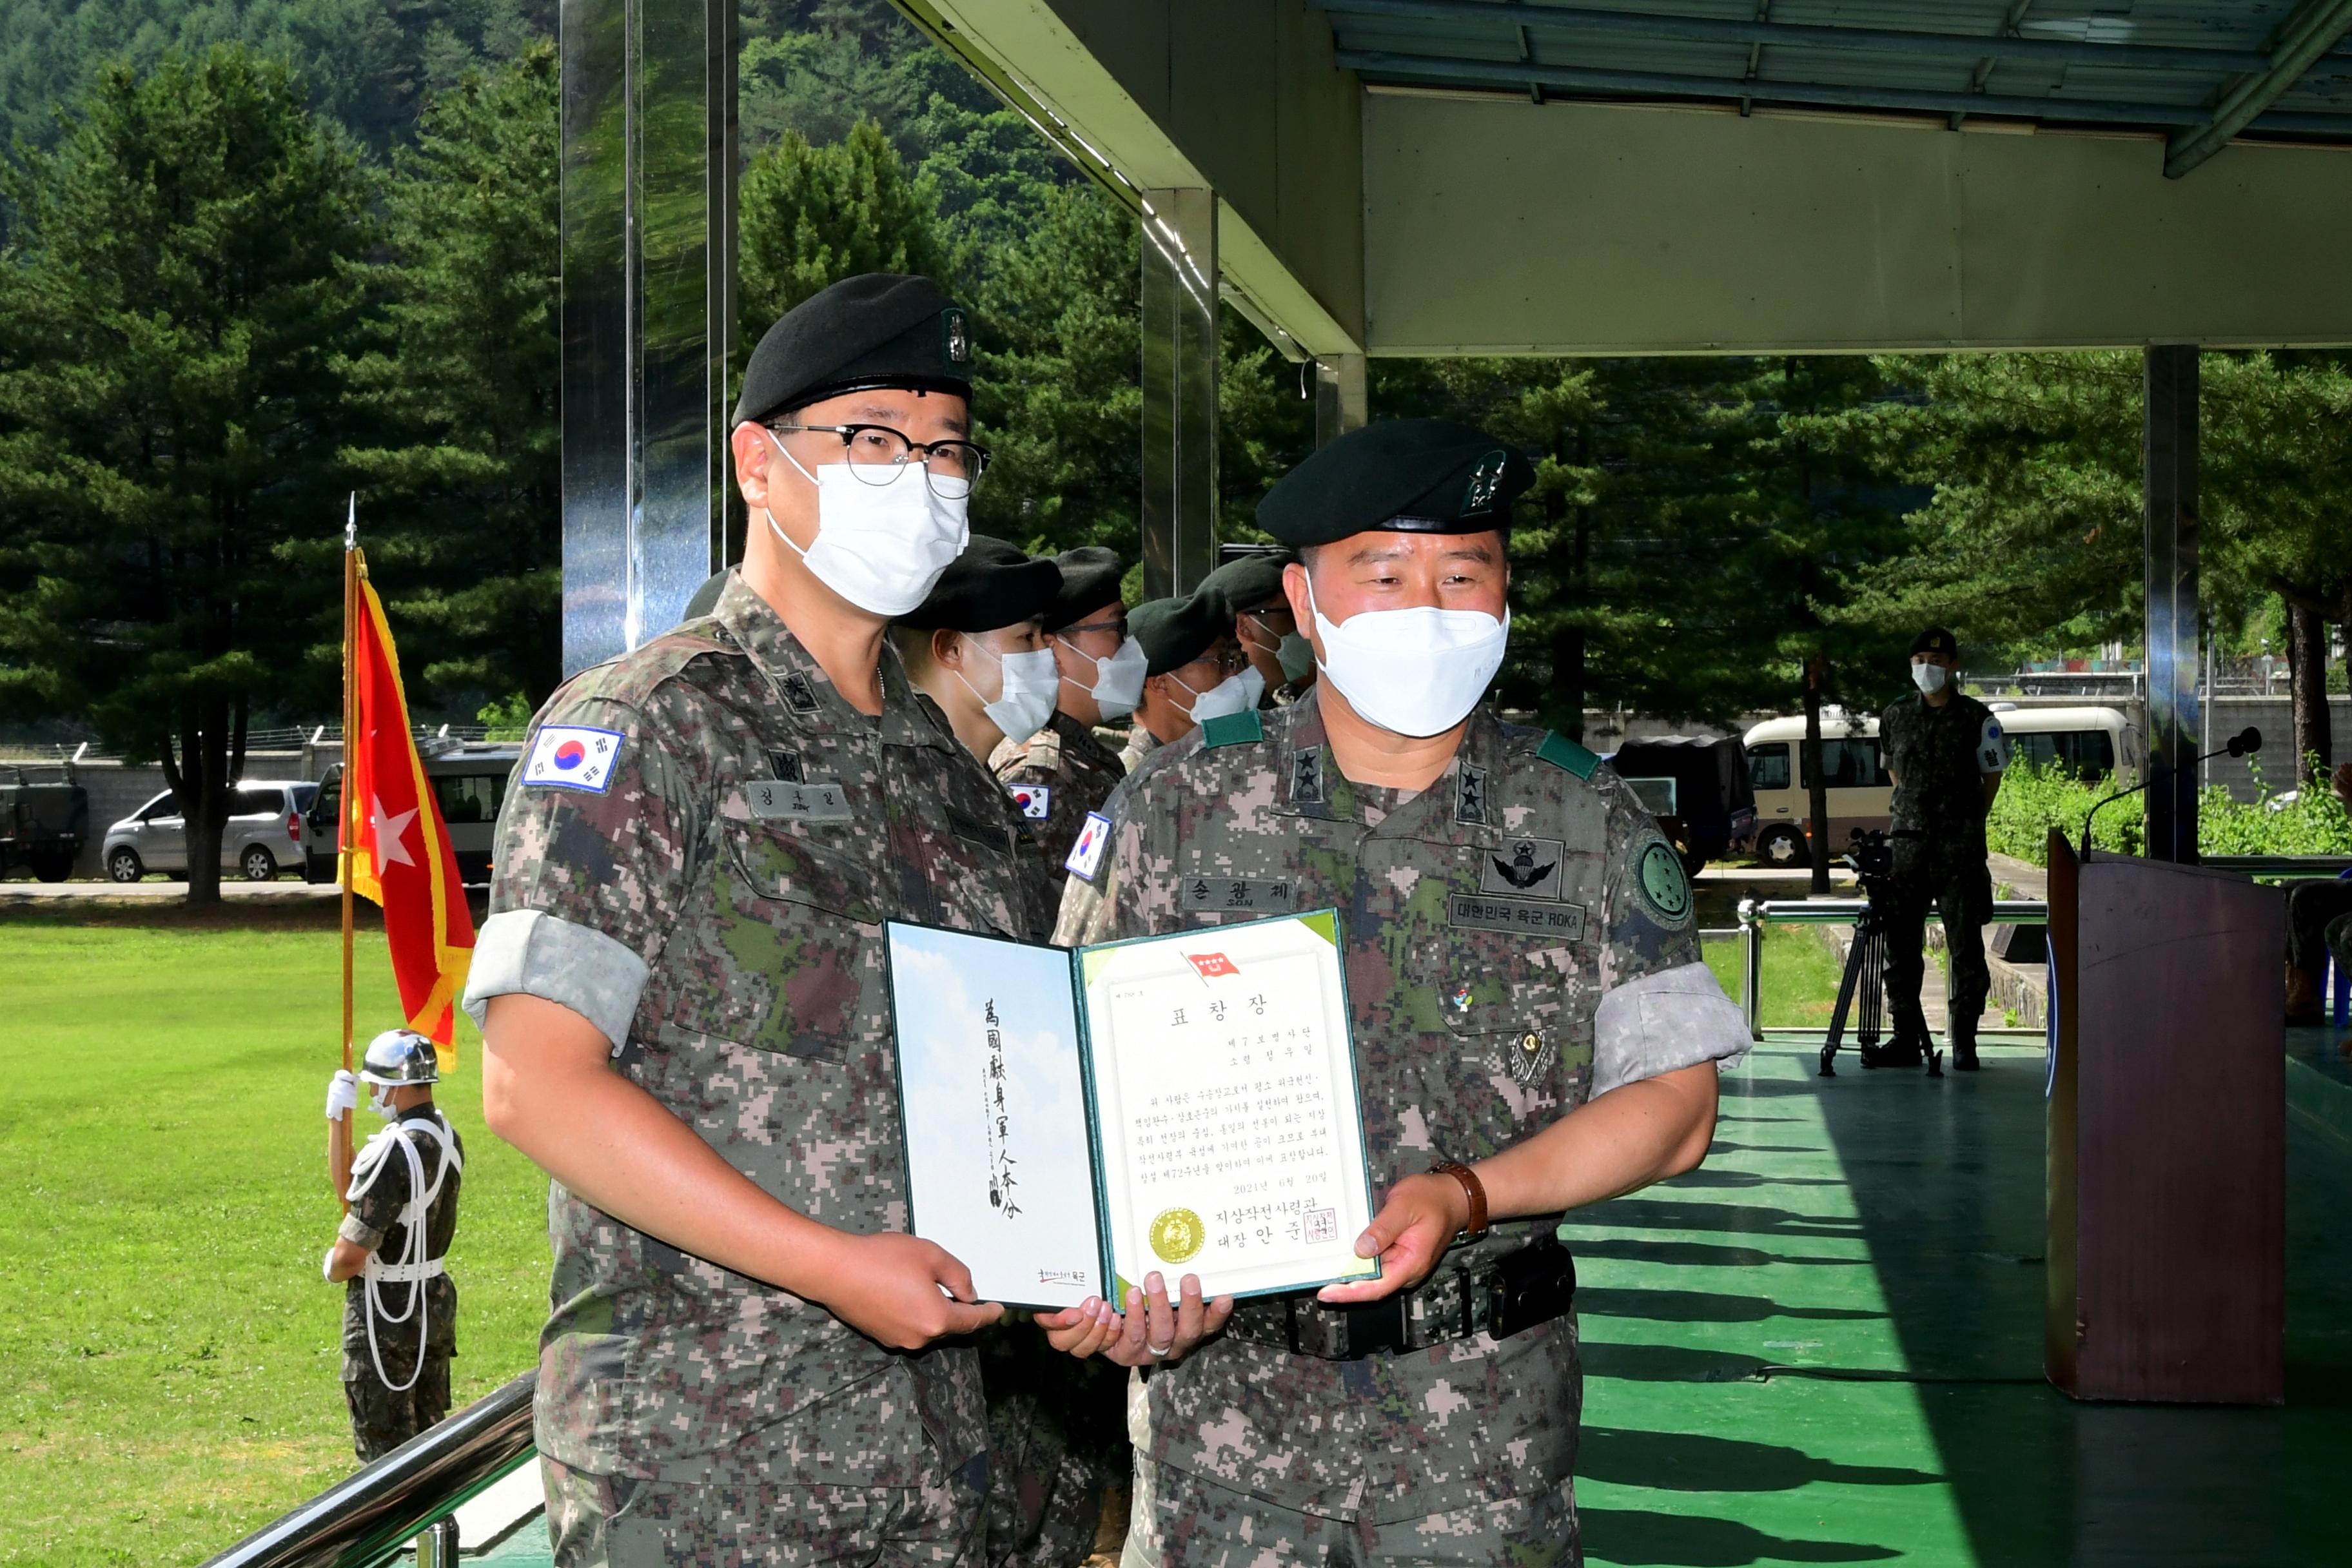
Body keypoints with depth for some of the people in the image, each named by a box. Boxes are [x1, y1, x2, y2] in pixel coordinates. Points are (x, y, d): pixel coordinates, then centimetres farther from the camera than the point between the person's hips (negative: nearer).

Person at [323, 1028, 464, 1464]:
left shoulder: (393, 1153, -26)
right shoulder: (446, 1137, 2)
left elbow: (351, 1253, -25)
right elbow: (348, 1188, 9)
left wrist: (333, 1269, -3)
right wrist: (339, 1117, 5)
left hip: (386, 1312, -8)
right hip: (436, 1301, 8)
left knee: (384, 1445, 3)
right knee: (429, 1432, 19)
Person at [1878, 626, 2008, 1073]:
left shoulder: (1976, 718, 1)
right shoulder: (1895, 716, 10)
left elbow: (1992, 776, 11)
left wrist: (1968, 823, 9)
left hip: (1960, 847, -3)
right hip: (1906, 841, 3)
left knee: (1965, 945, -2)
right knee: (1900, 944, 2)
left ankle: (1964, 1040, 4)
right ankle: (1907, 1038, 9)